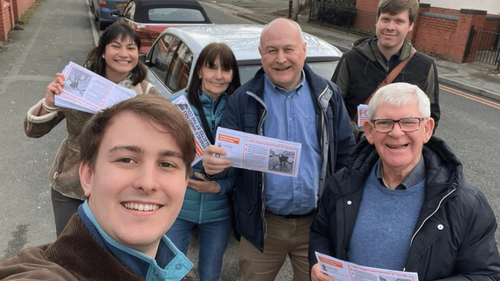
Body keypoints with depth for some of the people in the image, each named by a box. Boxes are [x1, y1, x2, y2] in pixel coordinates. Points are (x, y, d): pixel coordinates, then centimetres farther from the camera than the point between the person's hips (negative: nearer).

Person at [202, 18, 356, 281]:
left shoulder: (327, 94, -1)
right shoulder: (243, 100, -6)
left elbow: (346, 153, 4)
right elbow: (228, 155, -6)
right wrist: (214, 165, -31)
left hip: (317, 222, 1)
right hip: (263, 224, -1)